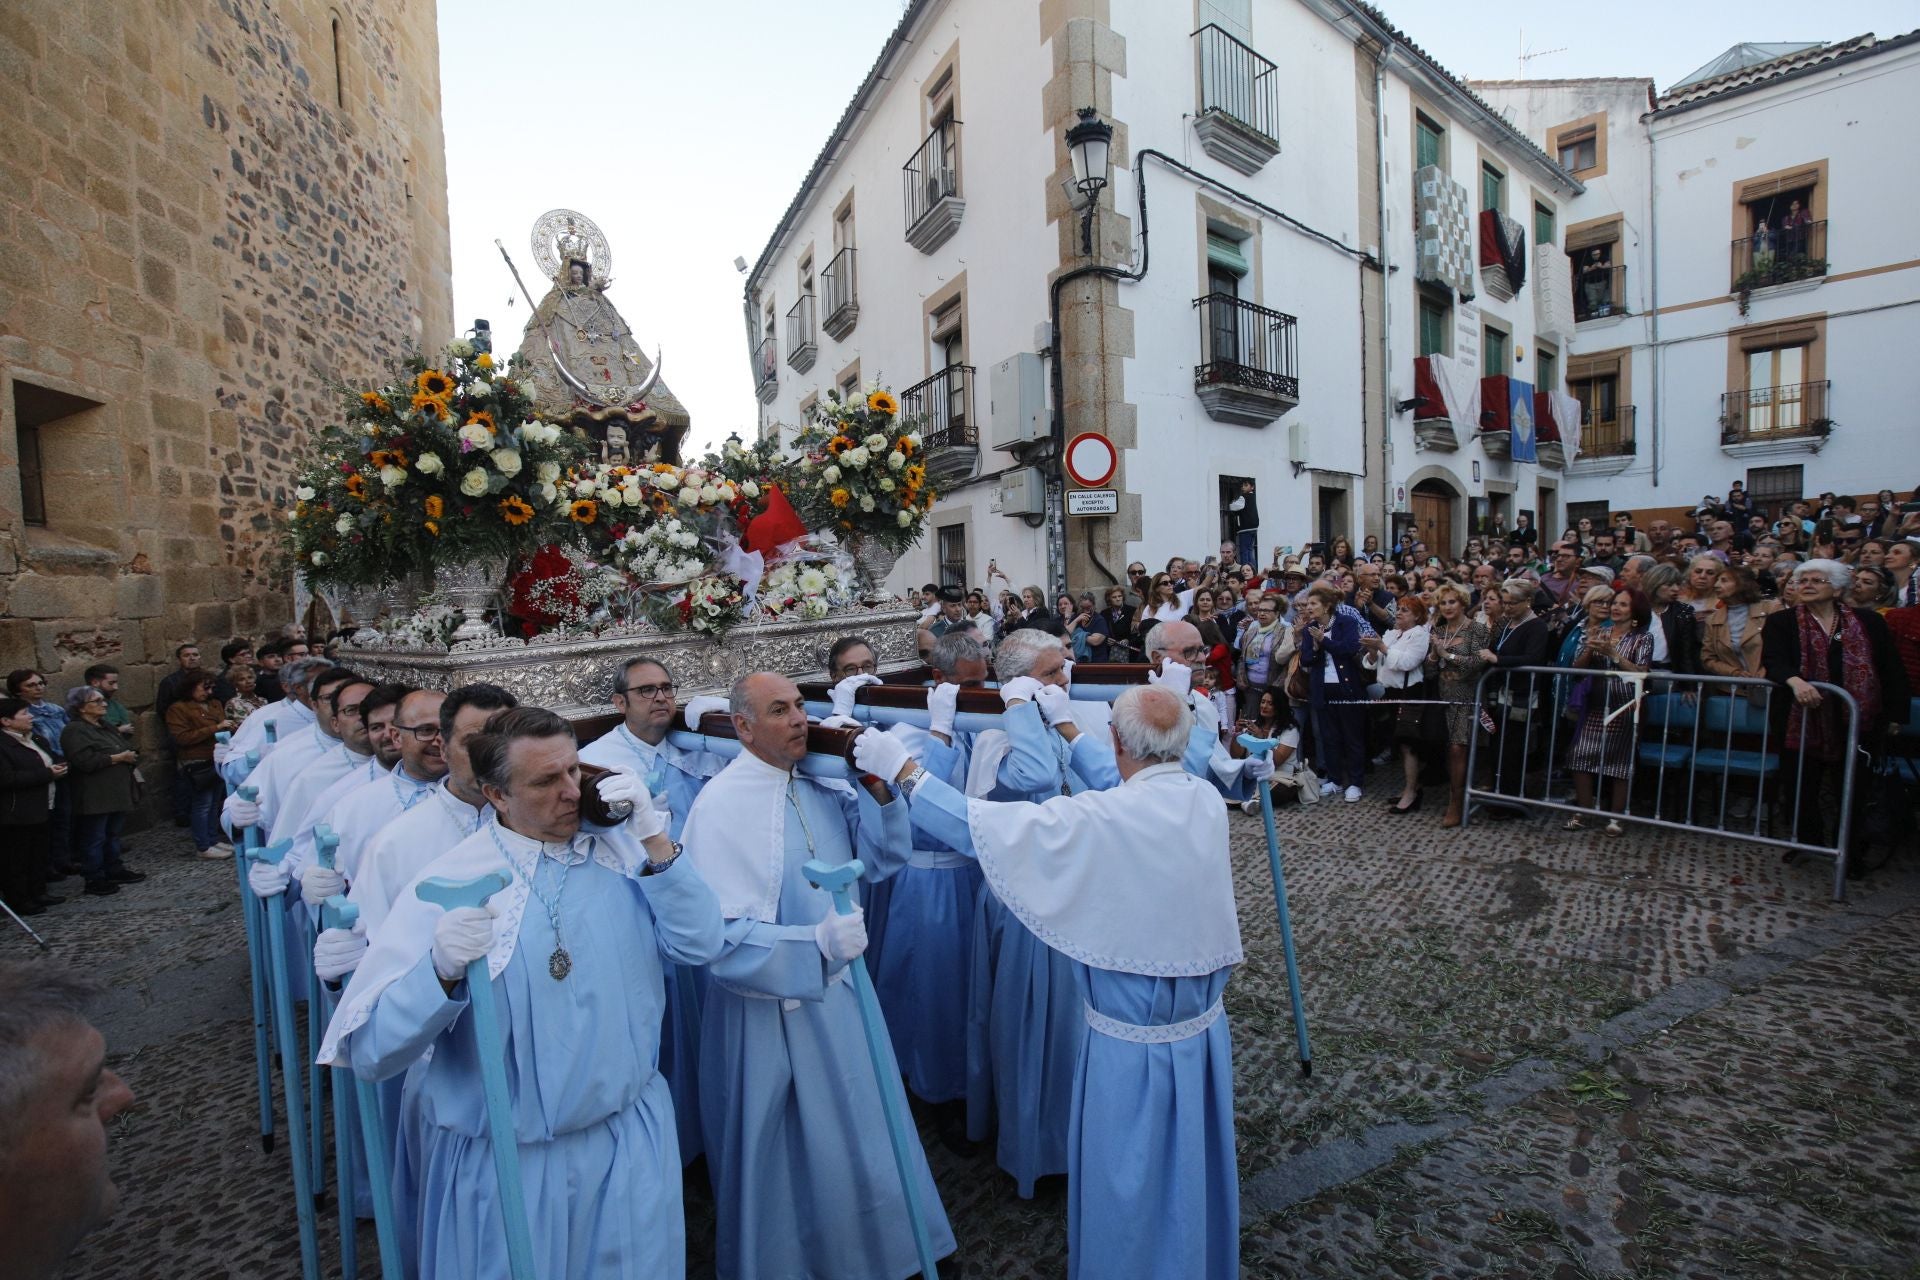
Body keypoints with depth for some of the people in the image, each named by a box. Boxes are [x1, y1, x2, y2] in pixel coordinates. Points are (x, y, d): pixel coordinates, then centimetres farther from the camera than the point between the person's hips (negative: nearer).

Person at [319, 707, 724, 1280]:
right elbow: (369, 1050, -15)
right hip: (500, 1164, -2)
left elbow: (699, 944, -12)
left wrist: (654, 839, -21)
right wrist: (442, 970, -34)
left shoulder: (620, 851, -6)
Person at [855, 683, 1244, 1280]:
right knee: (1193, 1163, 28)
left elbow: (975, 826, -24)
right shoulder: (1207, 801, -9)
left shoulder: (1100, 821, -28)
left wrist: (899, 766, -14)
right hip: (1203, 1029, 6)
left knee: (1128, 1181, 18)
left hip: (1130, 1043, -6)